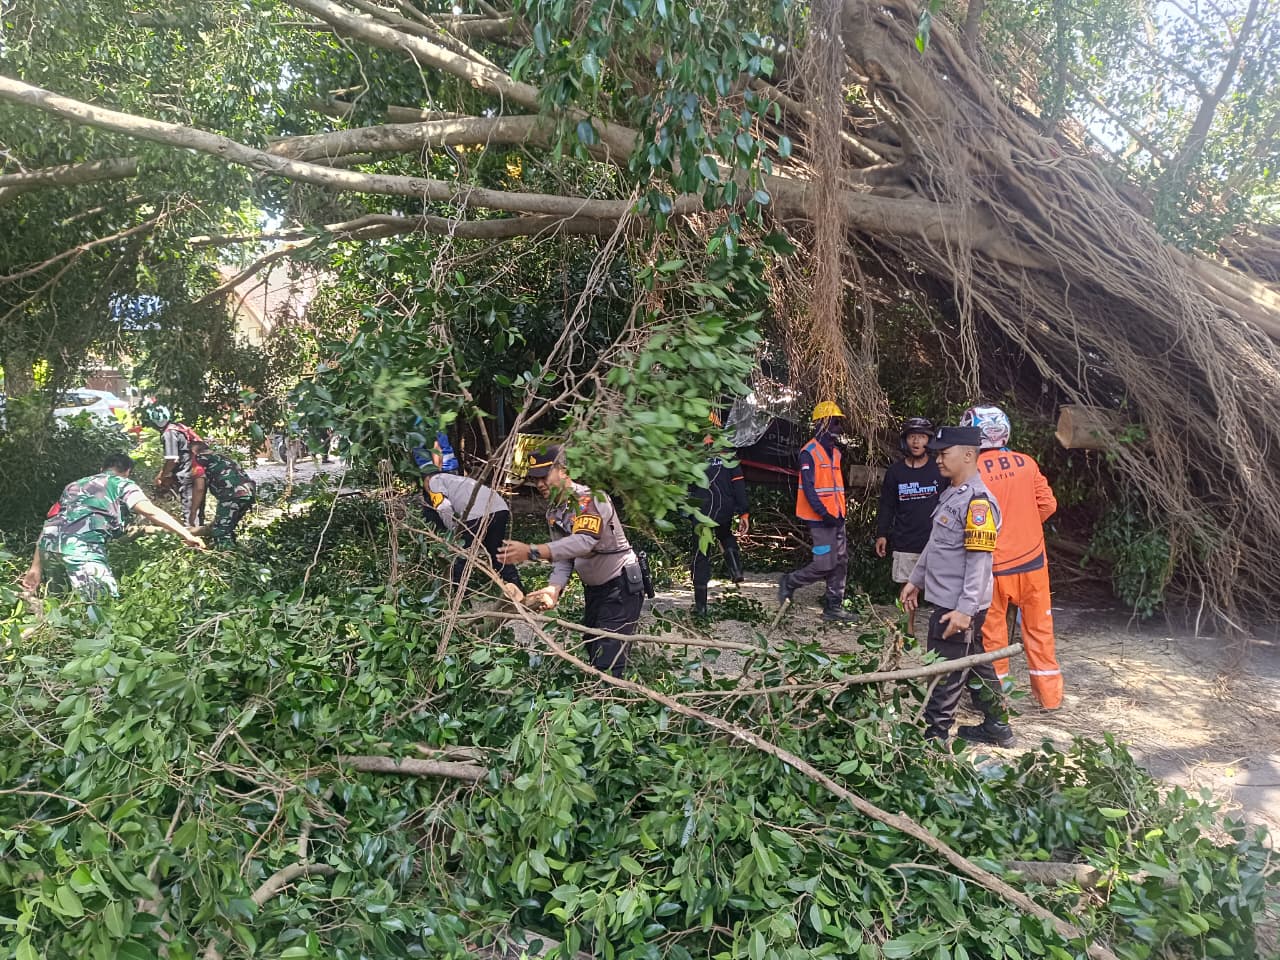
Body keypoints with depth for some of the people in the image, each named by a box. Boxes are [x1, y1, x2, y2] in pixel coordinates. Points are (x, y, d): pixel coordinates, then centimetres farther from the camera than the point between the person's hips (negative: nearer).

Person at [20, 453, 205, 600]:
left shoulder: (74, 485, 36)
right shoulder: (122, 483, 19)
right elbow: (150, 511, 1)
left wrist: (36, 568, 27)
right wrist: (186, 535, -5)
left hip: (49, 542, 7)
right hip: (81, 546, -7)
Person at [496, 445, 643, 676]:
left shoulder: (590, 498, -23)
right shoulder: (554, 512, 5)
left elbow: (584, 542, -39)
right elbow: (564, 556, 2)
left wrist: (531, 551, -47)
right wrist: (554, 588, -19)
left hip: (622, 585, -9)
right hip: (594, 588, 9)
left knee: (608, 659, -16)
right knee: (592, 649, 16)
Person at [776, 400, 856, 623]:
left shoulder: (835, 452, 14)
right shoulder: (809, 453, -13)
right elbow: (808, 488, -18)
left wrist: (842, 512, 15)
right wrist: (824, 513, -23)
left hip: (836, 518, 9)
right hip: (820, 520, -9)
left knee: (840, 563, 8)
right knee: (824, 566, -8)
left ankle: (833, 606, 16)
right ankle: (789, 582, 13)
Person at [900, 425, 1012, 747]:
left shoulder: (978, 501, -20)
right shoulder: (952, 493, 11)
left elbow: (980, 560, -24)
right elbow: (935, 544, 20)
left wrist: (965, 609, -26)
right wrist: (916, 579, 22)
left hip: (958, 608, -10)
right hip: (946, 601, 10)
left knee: (945, 675, 0)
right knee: (975, 664, 19)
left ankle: (935, 736, 10)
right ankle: (997, 726, 31)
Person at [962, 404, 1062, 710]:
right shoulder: (1026, 463, -2)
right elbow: (1048, 504, 3)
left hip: (993, 563, -3)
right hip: (1032, 558, 4)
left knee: (992, 629, 9)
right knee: (1039, 627, 14)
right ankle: (1049, 694, 23)